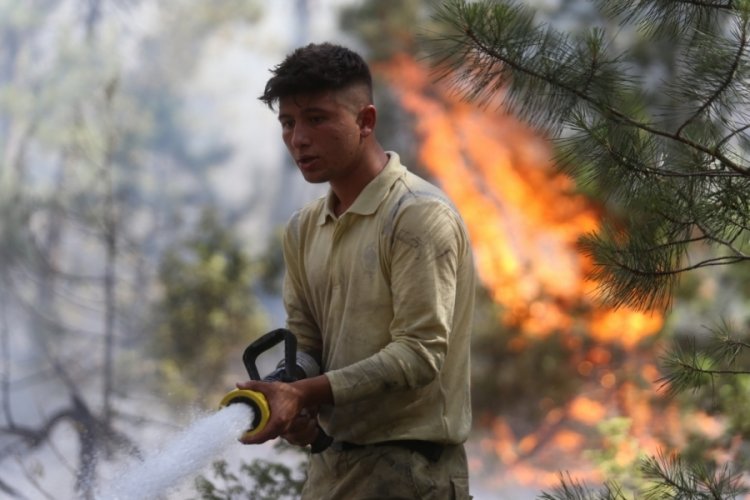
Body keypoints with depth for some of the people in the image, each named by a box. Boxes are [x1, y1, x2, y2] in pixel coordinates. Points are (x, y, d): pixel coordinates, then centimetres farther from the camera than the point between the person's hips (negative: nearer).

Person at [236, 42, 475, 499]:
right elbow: (305, 342, 12)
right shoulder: (304, 230, 11)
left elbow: (419, 353, -20)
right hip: (332, 461, 7)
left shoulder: (419, 216, -13)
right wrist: (295, 408, -10)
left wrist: (306, 393, -27)